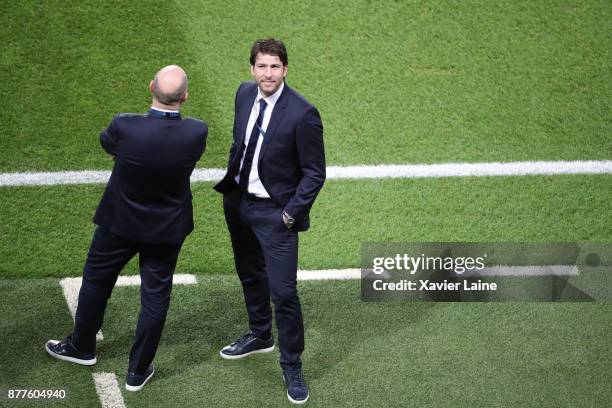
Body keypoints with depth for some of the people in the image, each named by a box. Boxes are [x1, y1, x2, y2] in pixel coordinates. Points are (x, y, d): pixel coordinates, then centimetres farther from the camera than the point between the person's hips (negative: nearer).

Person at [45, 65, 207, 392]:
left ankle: (82, 347, 41)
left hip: (120, 222, 0)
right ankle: (138, 371, 25)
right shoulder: (196, 133, -24)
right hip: (167, 229, 0)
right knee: (155, 296, 14)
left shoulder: (124, 127, -28)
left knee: (96, 281, 22)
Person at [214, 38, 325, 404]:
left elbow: (315, 174, -15)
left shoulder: (303, 113, -22)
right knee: (250, 275, 24)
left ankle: (292, 365, 10)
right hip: (238, 202, 7)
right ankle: (260, 335, 47)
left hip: (275, 213, -7)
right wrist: (229, 181, 12)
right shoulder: (245, 94, -2)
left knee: (283, 291, -7)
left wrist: (291, 214, -17)